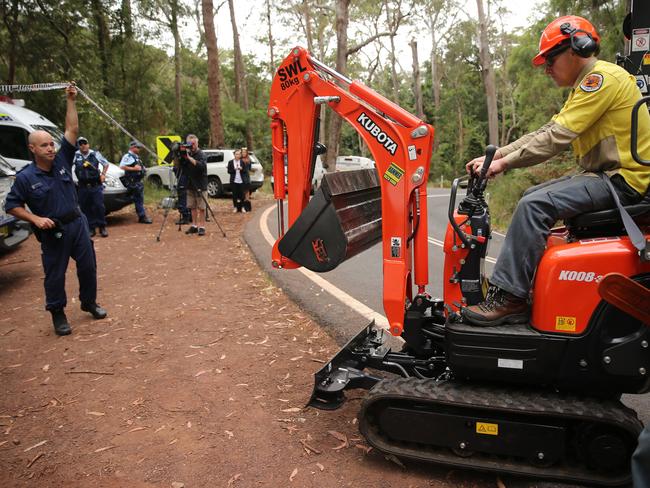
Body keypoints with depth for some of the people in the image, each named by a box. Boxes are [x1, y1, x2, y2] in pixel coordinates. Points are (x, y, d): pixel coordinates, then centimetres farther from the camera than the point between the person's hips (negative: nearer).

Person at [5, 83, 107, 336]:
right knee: (55, 274, 4)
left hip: (77, 223, 4)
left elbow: (72, 130, -3)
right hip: (52, 231, -4)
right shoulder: (25, 177, -9)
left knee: (88, 266, 12)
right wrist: (36, 219, -17)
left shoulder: (62, 161, 0)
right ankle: (58, 314, 20)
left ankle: (89, 303, 32)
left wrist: (71, 101, -6)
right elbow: (12, 205, -4)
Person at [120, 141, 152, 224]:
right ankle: (142, 217, -8)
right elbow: (122, 166, -20)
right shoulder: (127, 156, -9)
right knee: (138, 200, -9)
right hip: (132, 182, -9)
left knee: (140, 200, 13)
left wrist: (142, 168, 15)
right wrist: (133, 168, -20)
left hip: (139, 181, 9)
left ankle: (142, 216, 19)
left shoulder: (136, 157, 20)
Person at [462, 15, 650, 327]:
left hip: (623, 178, -10)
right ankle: (521, 287, 5)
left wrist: (505, 162, -15)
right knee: (531, 198, 8)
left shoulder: (602, 77, -13)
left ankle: (507, 298, -21)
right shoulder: (584, 86, 19)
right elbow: (544, 133, 12)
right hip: (603, 174, 11)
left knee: (535, 205, -24)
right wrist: (493, 156, 4)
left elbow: (557, 138, -21)